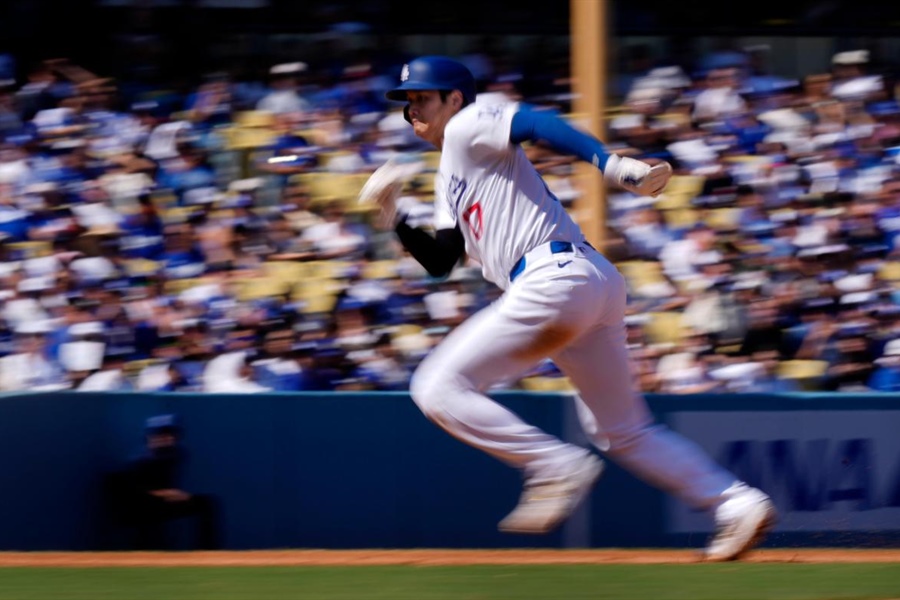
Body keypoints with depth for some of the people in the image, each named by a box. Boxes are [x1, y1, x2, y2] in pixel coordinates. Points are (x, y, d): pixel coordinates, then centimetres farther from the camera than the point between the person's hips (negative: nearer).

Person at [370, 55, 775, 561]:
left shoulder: (469, 127, 3)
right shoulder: (452, 178, 30)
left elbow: (537, 123, -14)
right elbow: (440, 261, 28)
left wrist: (613, 165, -29)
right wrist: (397, 219, 14)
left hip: (555, 277, -10)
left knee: (438, 388, -8)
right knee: (624, 432, 14)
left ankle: (559, 466, -15)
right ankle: (740, 505, 8)